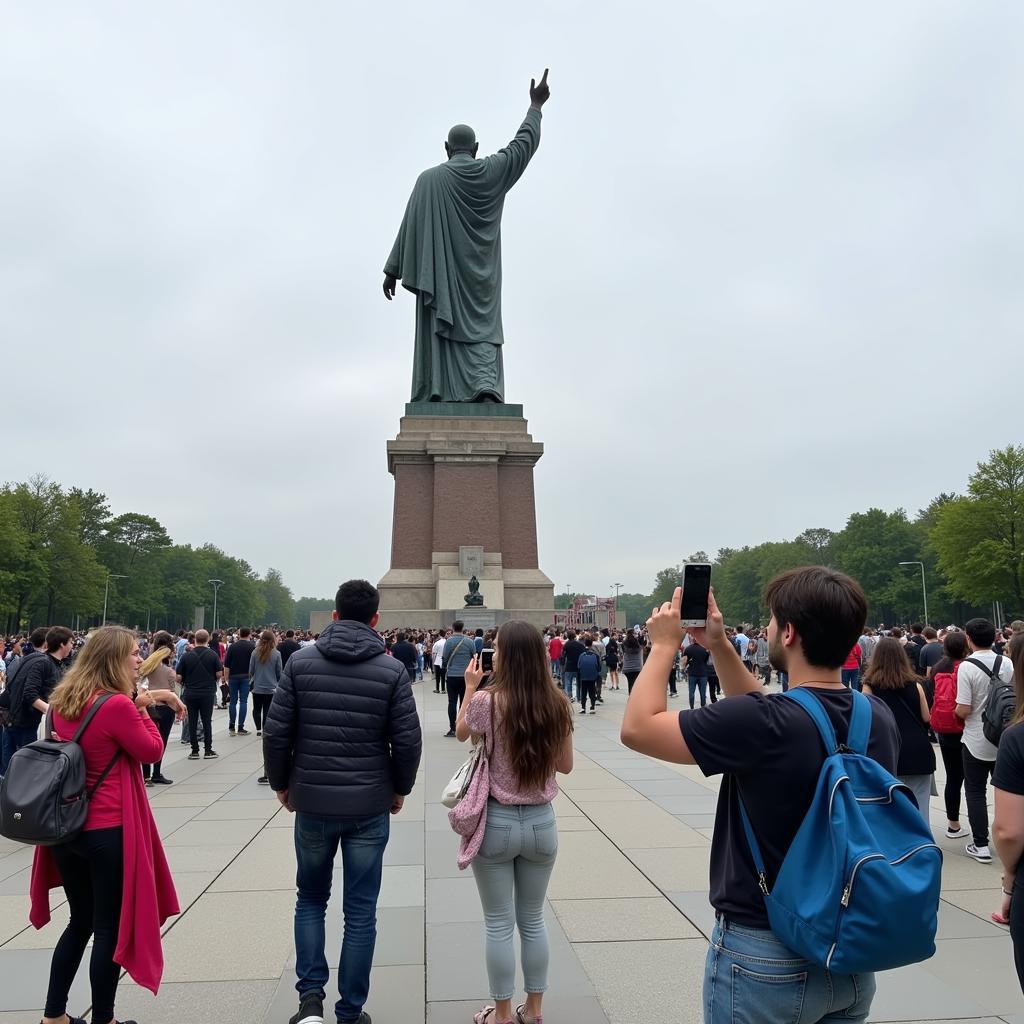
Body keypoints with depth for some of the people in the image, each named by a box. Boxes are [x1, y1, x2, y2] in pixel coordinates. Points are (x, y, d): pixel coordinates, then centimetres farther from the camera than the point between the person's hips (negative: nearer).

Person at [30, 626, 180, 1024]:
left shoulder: (63, 701, 4)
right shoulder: (117, 704, -20)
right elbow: (153, 751, -9)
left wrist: (135, 705, 7)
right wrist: (141, 709, -1)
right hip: (109, 831, -8)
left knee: (81, 922, 22)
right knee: (110, 927, 8)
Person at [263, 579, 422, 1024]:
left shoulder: (300, 662, -5)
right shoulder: (392, 670, -7)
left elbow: (276, 732, -5)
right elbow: (407, 740, -8)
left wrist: (282, 784, 10)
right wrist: (400, 789, 8)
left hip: (312, 802, 1)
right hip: (369, 805, -1)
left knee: (310, 900, 22)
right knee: (360, 912, 11)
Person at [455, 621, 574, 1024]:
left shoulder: (486, 701, -17)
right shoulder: (558, 705, -7)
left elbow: (461, 733, 5)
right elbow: (565, 765, 5)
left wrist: (470, 687, 13)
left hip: (496, 822, -3)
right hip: (541, 822, 3)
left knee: (499, 924, 11)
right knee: (533, 919, 18)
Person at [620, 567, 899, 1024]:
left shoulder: (763, 722, -28)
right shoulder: (879, 718, -6)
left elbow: (638, 727, -19)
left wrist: (664, 644, -7)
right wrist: (719, 646, 4)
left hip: (765, 956, -6)